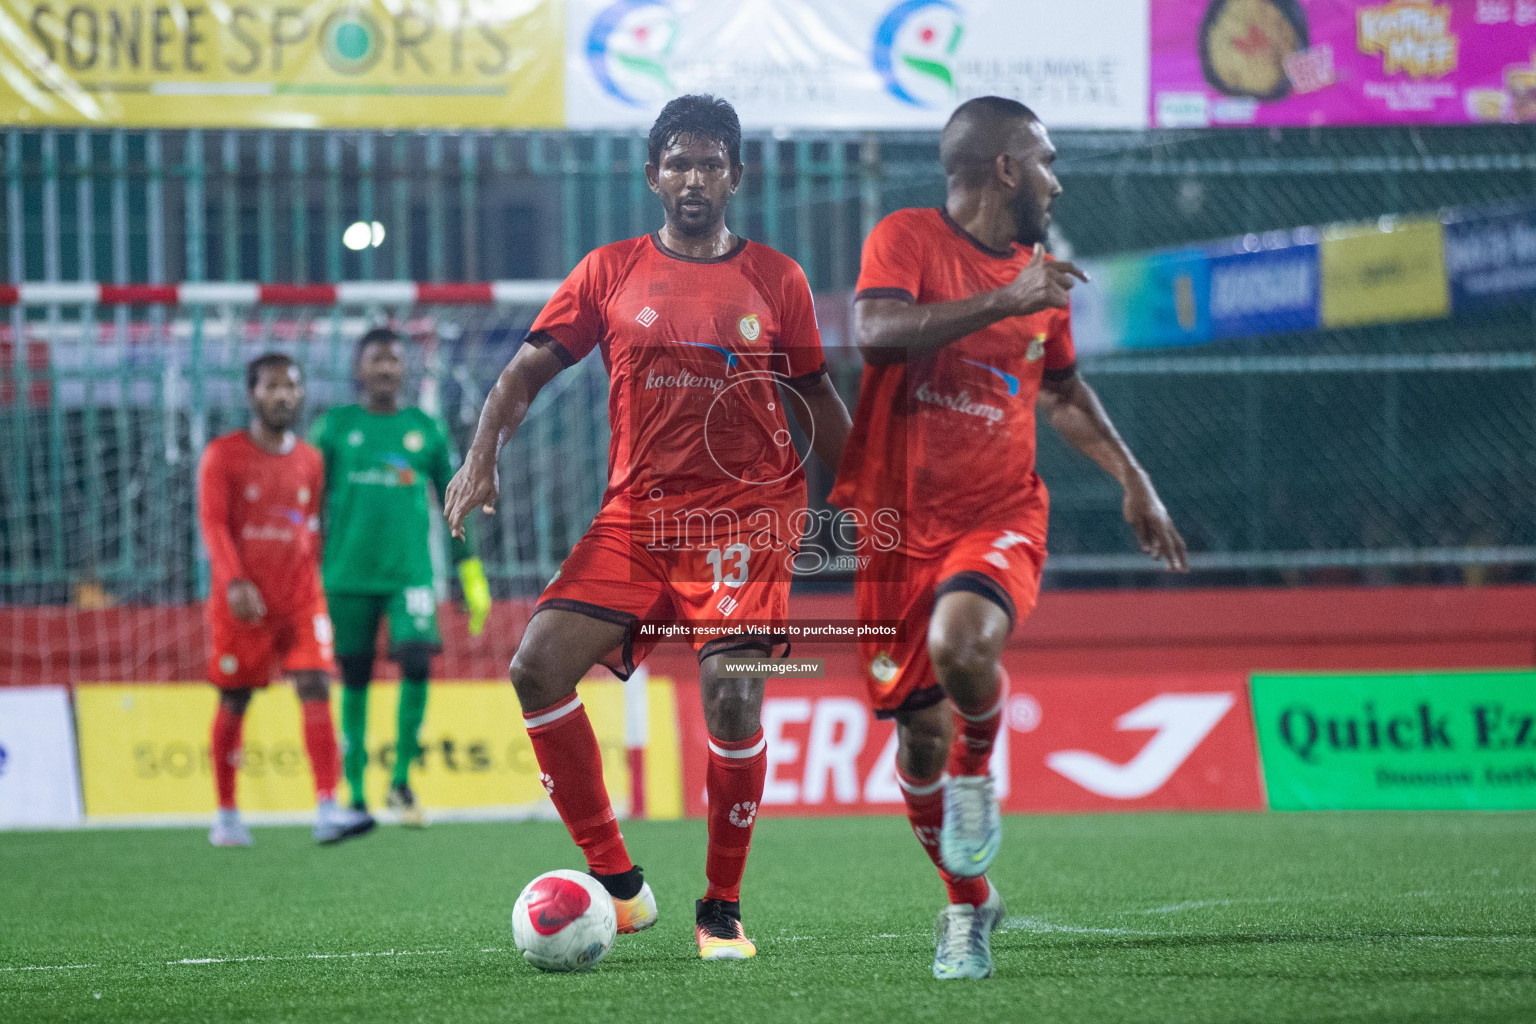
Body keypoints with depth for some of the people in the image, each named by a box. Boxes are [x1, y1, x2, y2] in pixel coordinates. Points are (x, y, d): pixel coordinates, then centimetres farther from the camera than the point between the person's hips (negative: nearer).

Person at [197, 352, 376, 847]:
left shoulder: (309, 461, 11)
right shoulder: (223, 455, -1)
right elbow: (213, 523, -9)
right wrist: (234, 582, -21)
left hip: (300, 597, 2)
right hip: (243, 599, -2)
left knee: (316, 687, -13)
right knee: (234, 702, 5)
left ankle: (327, 810, -21)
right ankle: (226, 816, 17)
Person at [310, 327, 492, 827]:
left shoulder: (426, 430, 10)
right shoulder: (335, 426, 6)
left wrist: (472, 574, 11)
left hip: (411, 570, 0)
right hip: (348, 574, 0)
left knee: (417, 662, -17)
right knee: (355, 680, 2)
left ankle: (401, 781, -4)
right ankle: (355, 795, 10)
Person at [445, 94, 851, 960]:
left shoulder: (775, 280, 7)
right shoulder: (611, 272, 8)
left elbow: (816, 399, 16)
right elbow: (529, 370, 7)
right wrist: (483, 455, -8)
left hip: (748, 514, -2)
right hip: (636, 515, 2)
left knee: (733, 692, -17)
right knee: (539, 665, -14)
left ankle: (723, 909, 0)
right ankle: (618, 884, -3)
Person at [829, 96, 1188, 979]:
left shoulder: (1039, 273, 11)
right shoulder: (907, 239, -6)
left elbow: (1063, 388, 27)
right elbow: (878, 331, -26)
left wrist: (1134, 482, 25)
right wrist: (1002, 303, -30)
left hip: (1001, 516, 2)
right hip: (899, 522, -2)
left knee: (961, 641, -31)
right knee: (921, 733, 2)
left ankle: (977, 777, 0)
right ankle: (968, 905, 24)